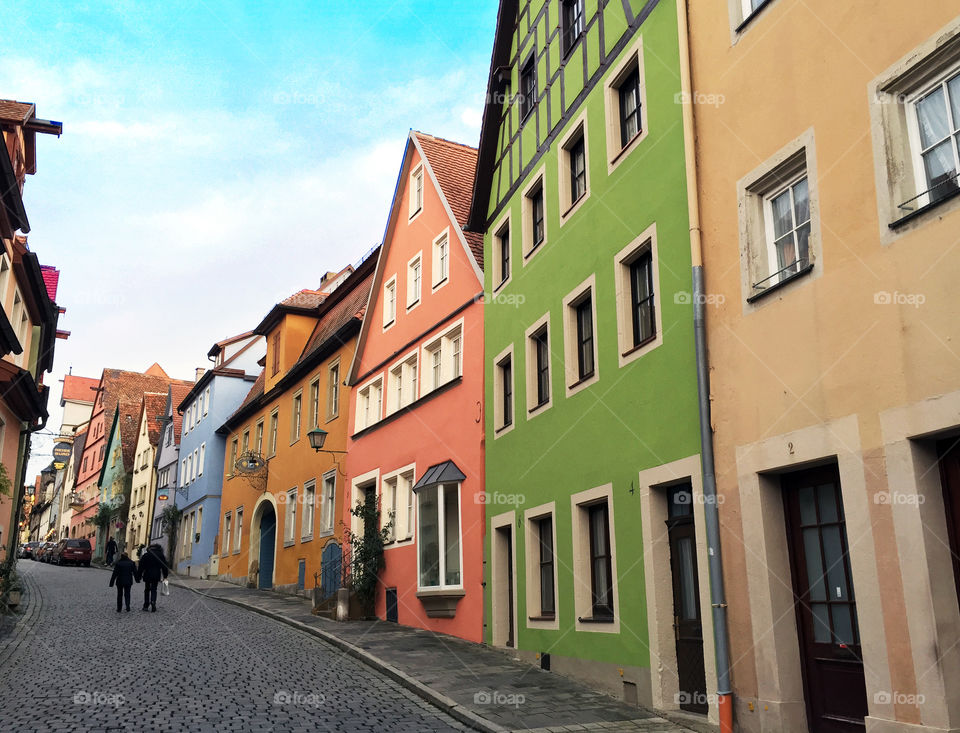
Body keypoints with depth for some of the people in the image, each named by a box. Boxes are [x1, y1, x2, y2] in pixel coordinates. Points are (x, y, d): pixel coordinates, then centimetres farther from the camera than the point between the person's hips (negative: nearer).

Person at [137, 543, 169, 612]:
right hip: (156, 575, 0)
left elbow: (141, 566, 0)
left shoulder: (146, 555, 2)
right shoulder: (161, 555, 4)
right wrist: (165, 576, 11)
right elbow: (164, 566, 5)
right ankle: (153, 602, -15)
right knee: (154, 590, 9)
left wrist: (140, 575, 5)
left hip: (147, 575, 0)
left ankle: (146, 606, 13)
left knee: (147, 590, 12)